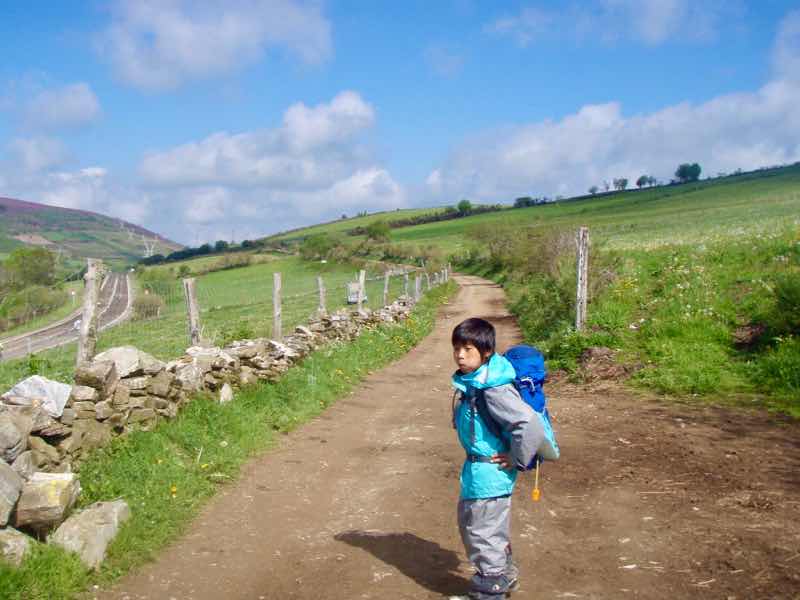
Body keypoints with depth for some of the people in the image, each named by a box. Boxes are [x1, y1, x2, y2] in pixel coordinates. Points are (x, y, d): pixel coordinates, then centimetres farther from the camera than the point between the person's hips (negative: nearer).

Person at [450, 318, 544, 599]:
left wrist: (517, 459, -21)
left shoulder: (493, 389, -26)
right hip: (477, 466, 10)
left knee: (482, 528, 4)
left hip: (490, 471, -10)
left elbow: (529, 424, -32)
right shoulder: (471, 381, 3)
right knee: (468, 520, 23)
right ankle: (503, 573, 40)